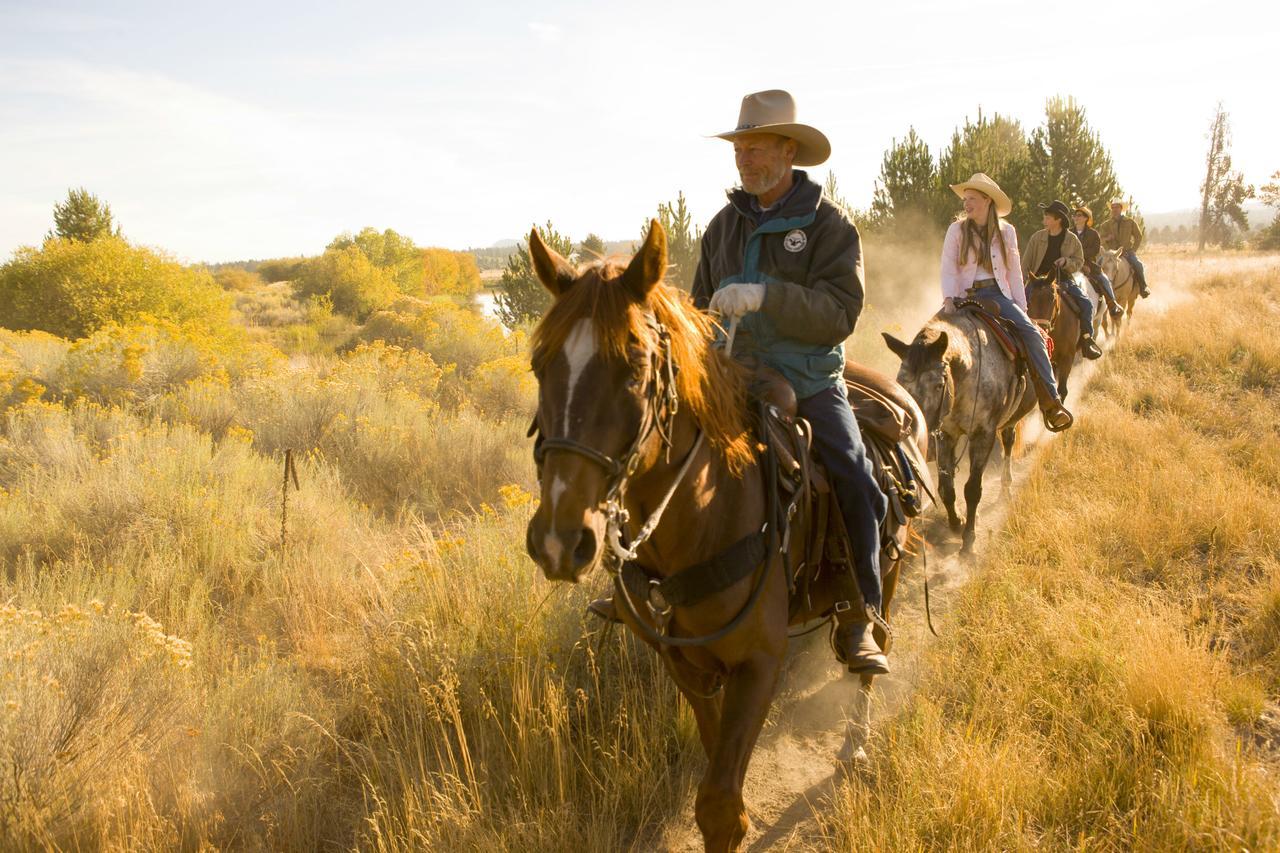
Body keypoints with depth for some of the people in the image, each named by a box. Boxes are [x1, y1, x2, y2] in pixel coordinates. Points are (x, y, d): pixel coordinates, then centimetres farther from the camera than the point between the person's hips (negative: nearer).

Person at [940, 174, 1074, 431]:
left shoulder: (1006, 231, 10)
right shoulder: (957, 230, 4)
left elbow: (1014, 272, 12)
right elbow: (948, 268, -4)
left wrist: (1021, 308, 5)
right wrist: (948, 298, -20)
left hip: (998, 294, 1)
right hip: (966, 296, -1)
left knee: (1030, 331, -21)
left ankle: (1051, 402, -22)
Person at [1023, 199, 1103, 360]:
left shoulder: (1072, 239, 3)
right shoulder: (1037, 237, 2)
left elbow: (1079, 263, 7)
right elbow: (1026, 263, 3)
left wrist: (1066, 261, -14)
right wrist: (1022, 284, -8)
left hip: (1065, 280, 0)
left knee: (1086, 303, -17)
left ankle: (1086, 338, -3)